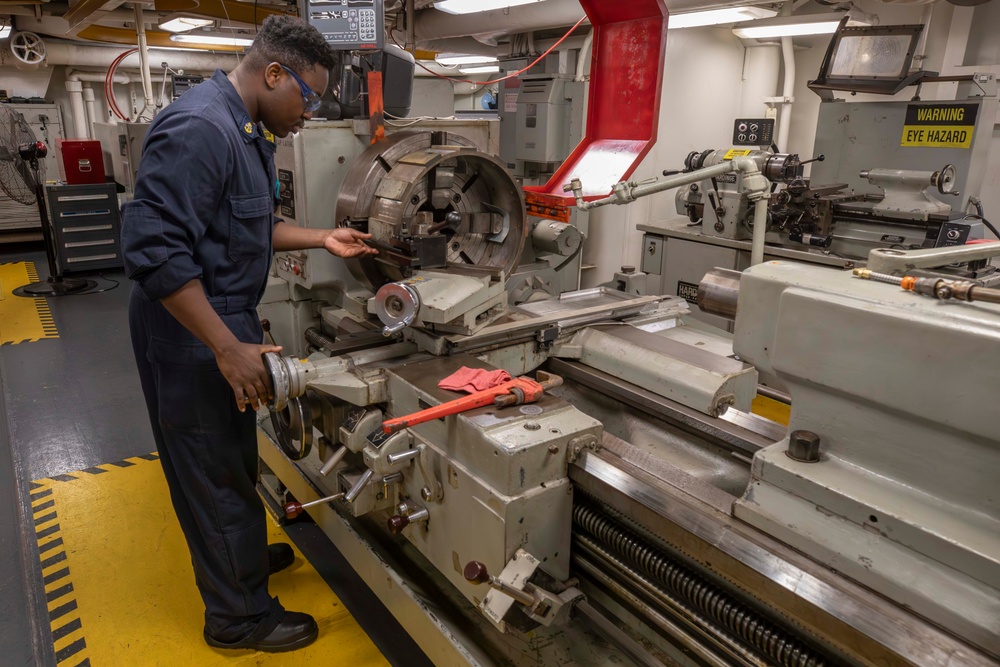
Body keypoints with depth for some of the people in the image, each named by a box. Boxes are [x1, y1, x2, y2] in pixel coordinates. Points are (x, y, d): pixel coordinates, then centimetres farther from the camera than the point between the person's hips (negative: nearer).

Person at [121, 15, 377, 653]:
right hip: (192, 334, -10)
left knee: (231, 456, 24)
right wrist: (229, 349, -26)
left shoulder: (248, 132, 10)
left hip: (225, 323, 10)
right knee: (215, 471, 4)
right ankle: (240, 616, 22)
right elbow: (154, 249, -28)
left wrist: (322, 238, 8)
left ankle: (242, 553, 45)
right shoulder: (199, 128, -23)